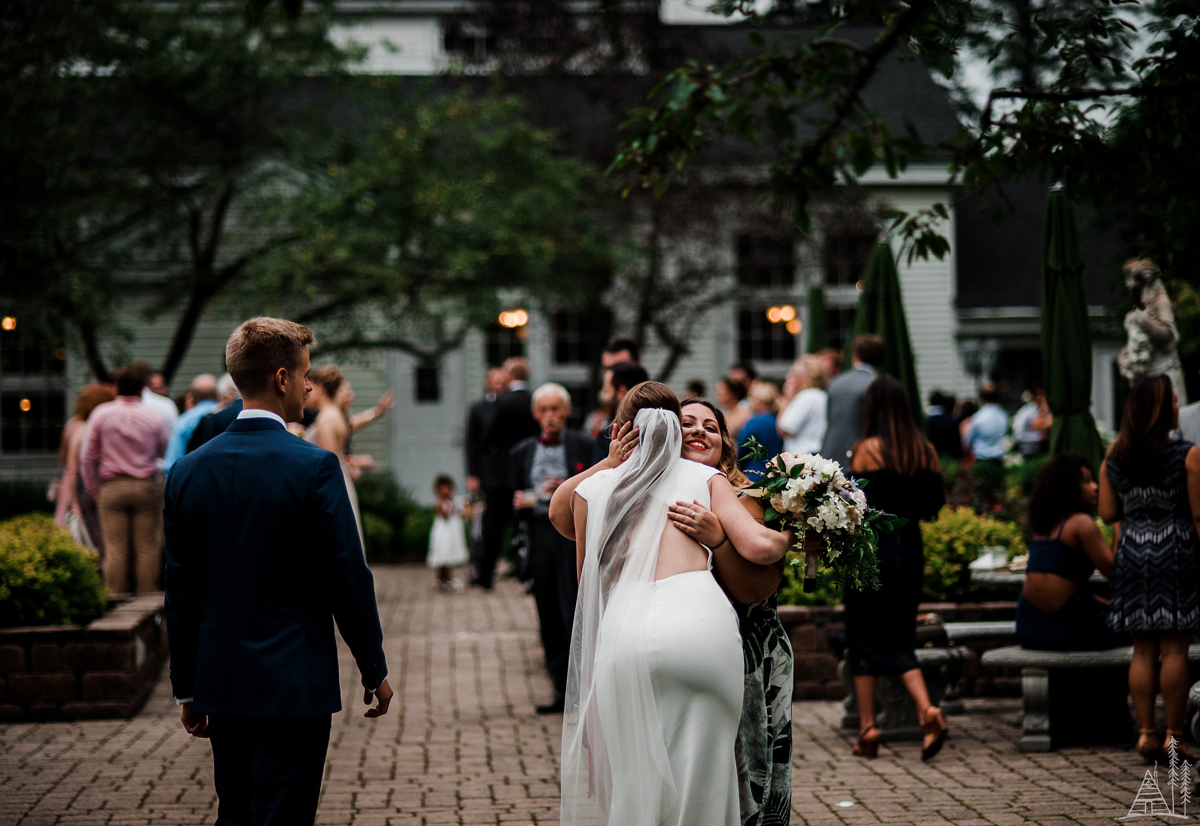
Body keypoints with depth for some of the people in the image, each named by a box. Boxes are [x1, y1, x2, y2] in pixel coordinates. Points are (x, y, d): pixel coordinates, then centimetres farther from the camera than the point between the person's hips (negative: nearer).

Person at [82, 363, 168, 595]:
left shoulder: (100, 414, 1)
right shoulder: (152, 417, 0)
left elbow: (88, 457, 2)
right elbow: (165, 452, 12)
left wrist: (93, 489, 12)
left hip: (112, 488, 1)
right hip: (146, 486, -1)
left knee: (115, 550, 0)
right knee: (147, 549, 3)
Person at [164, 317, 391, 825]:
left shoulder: (189, 470, 2)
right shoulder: (313, 467, -13)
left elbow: (180, 591, 7)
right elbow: (348, 578, -10)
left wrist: (187, 689, 15)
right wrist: (375, 671, 2)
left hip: (222, 686, 5)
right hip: (294, 687, -5)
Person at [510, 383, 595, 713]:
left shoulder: (584, 446, 3)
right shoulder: (522, 451, 15)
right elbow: (519, 509, 17)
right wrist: (520, 504, -5)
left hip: (575, 536, -4)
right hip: (540, 536, 4)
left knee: (575, 613, -9)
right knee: (550, 619, 5)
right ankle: (563, 690, 11)